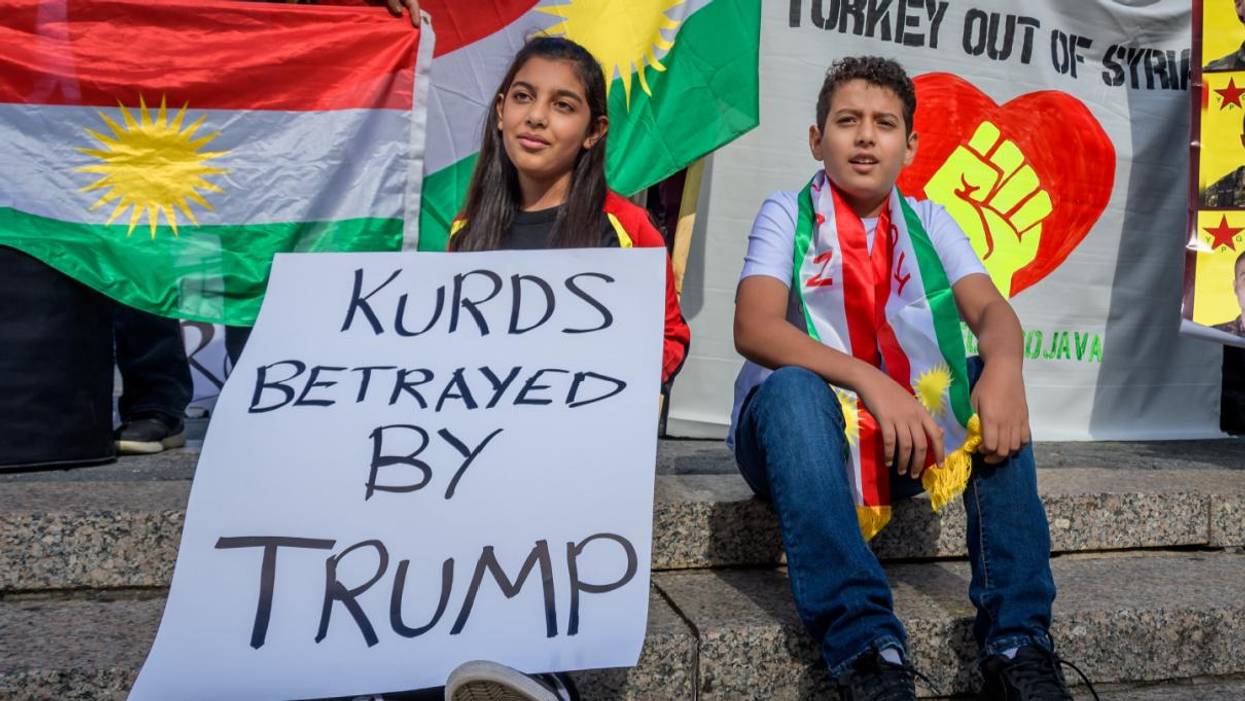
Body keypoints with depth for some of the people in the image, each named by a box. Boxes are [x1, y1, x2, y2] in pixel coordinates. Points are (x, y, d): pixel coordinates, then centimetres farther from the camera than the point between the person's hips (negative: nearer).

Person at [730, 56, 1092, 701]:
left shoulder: (929, 223, 9)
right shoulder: (787, 214, -3)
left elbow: (992, 312, -7)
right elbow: (754, 329, -20)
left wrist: (1003, 366, -31)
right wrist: (867, 380, -34)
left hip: (907, 432, 3)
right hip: (798, 429, -3)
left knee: (990, 379, -22)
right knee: (794, 387, -35)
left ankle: (1017, 642, -25)